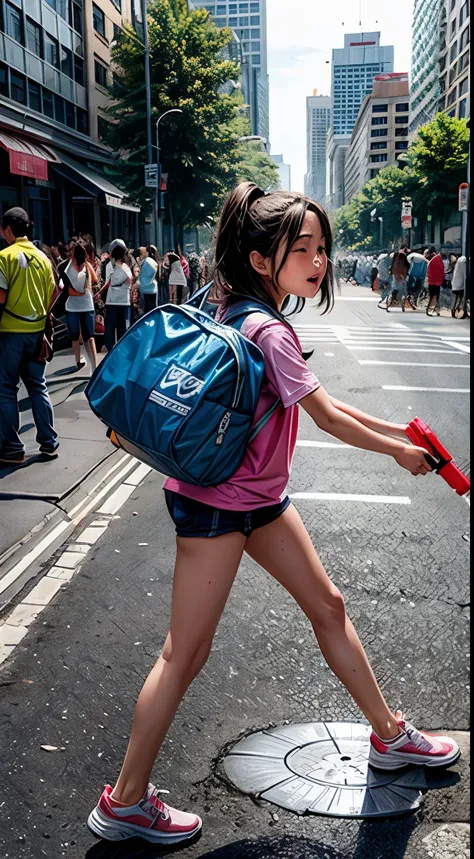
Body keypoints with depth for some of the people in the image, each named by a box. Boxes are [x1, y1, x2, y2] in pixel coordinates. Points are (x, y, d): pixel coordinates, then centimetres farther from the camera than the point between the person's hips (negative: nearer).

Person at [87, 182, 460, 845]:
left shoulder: (244, 316, 8)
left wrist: (399, 430, 11)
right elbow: (328, 419, -14)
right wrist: (400, 452, 2)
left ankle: (390, 735, 33)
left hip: (259, 497, 10)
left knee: (327, 605, 16)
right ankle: (125, 804, 14)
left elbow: (321, 406, 12)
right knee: (186, 653, -2)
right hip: (215, 502, -10)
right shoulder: (270, 333, -22)